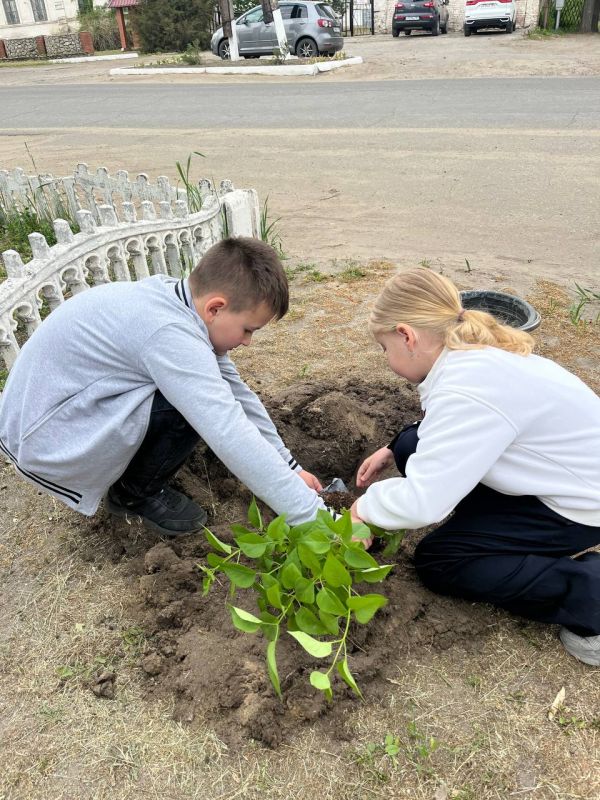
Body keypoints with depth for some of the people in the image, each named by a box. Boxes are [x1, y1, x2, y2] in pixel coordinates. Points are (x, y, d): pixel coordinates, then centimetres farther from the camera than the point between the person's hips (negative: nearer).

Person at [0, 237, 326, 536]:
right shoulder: (169, 335, -32)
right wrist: (316, 516, -30)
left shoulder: (178, 297, -5)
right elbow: (235, 439, -36)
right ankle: (135, 493, -1)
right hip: (44, 440, -9)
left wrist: (289, 467, 2)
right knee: (196, 400, -24)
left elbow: (235, 391, 0)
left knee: (210, 389, 2)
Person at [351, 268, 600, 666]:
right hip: (564, 470, 9)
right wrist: (393, 450, 5)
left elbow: (423, 502, -32)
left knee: (436, 561, -4)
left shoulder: (466, 391, -33)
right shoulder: (473, 350, -4)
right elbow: (447, 432, 13)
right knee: (414, 446, 1)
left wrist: (365, 506, -13)